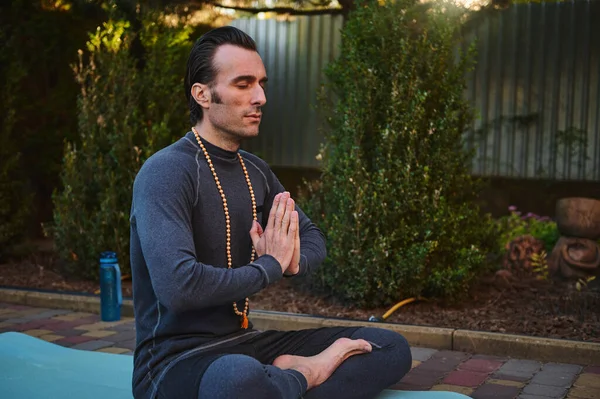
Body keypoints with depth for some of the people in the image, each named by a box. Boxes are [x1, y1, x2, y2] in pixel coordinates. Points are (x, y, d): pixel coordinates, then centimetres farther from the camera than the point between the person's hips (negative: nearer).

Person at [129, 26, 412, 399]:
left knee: (391, 346, 1)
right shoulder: (166, 172, -16)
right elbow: (177, 287, -30)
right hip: (176, 360, -8)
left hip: (244, 342, 8)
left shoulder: (256, 171, 9)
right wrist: (269, 266, -15)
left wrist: (291, 261, -6)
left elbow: (312, 236, 20)